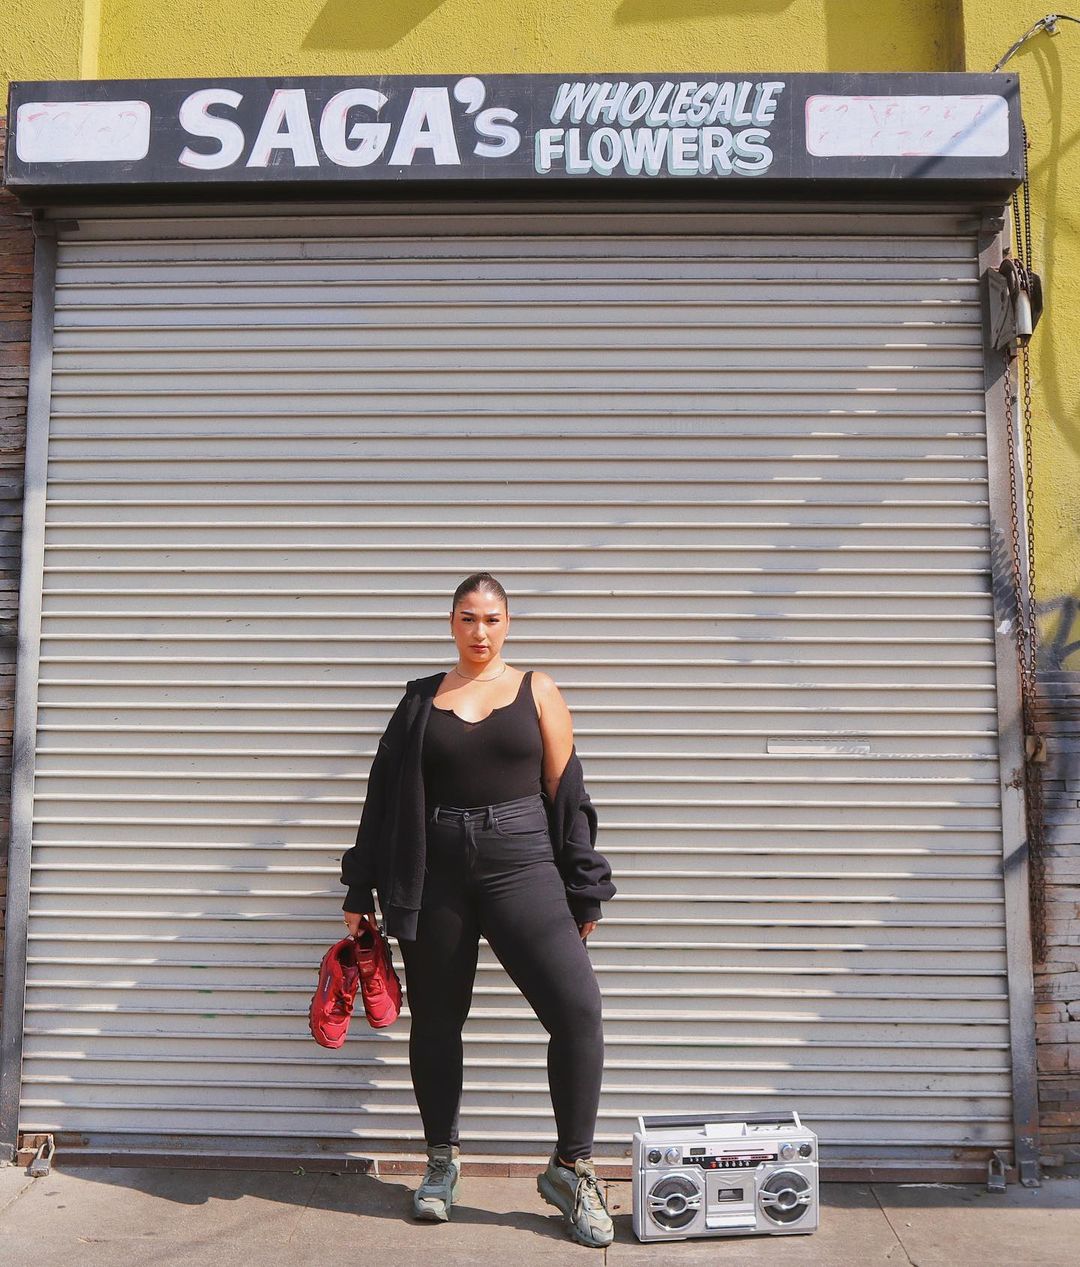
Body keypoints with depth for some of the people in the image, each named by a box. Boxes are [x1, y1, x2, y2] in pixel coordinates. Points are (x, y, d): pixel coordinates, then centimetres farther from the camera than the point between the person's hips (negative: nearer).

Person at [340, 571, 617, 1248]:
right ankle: (444, 1160, 34)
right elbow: (385, 796, 10)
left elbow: (565, 792, 4)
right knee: (435, 1022, 11)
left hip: (520, 863, -1)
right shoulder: (422, 699, 9)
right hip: (435, 873, 2)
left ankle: (571, 1169, 7)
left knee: (578, 1009, -12)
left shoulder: (537, 690, 5)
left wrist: (582, 893, 1)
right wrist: (361, 890, 8)